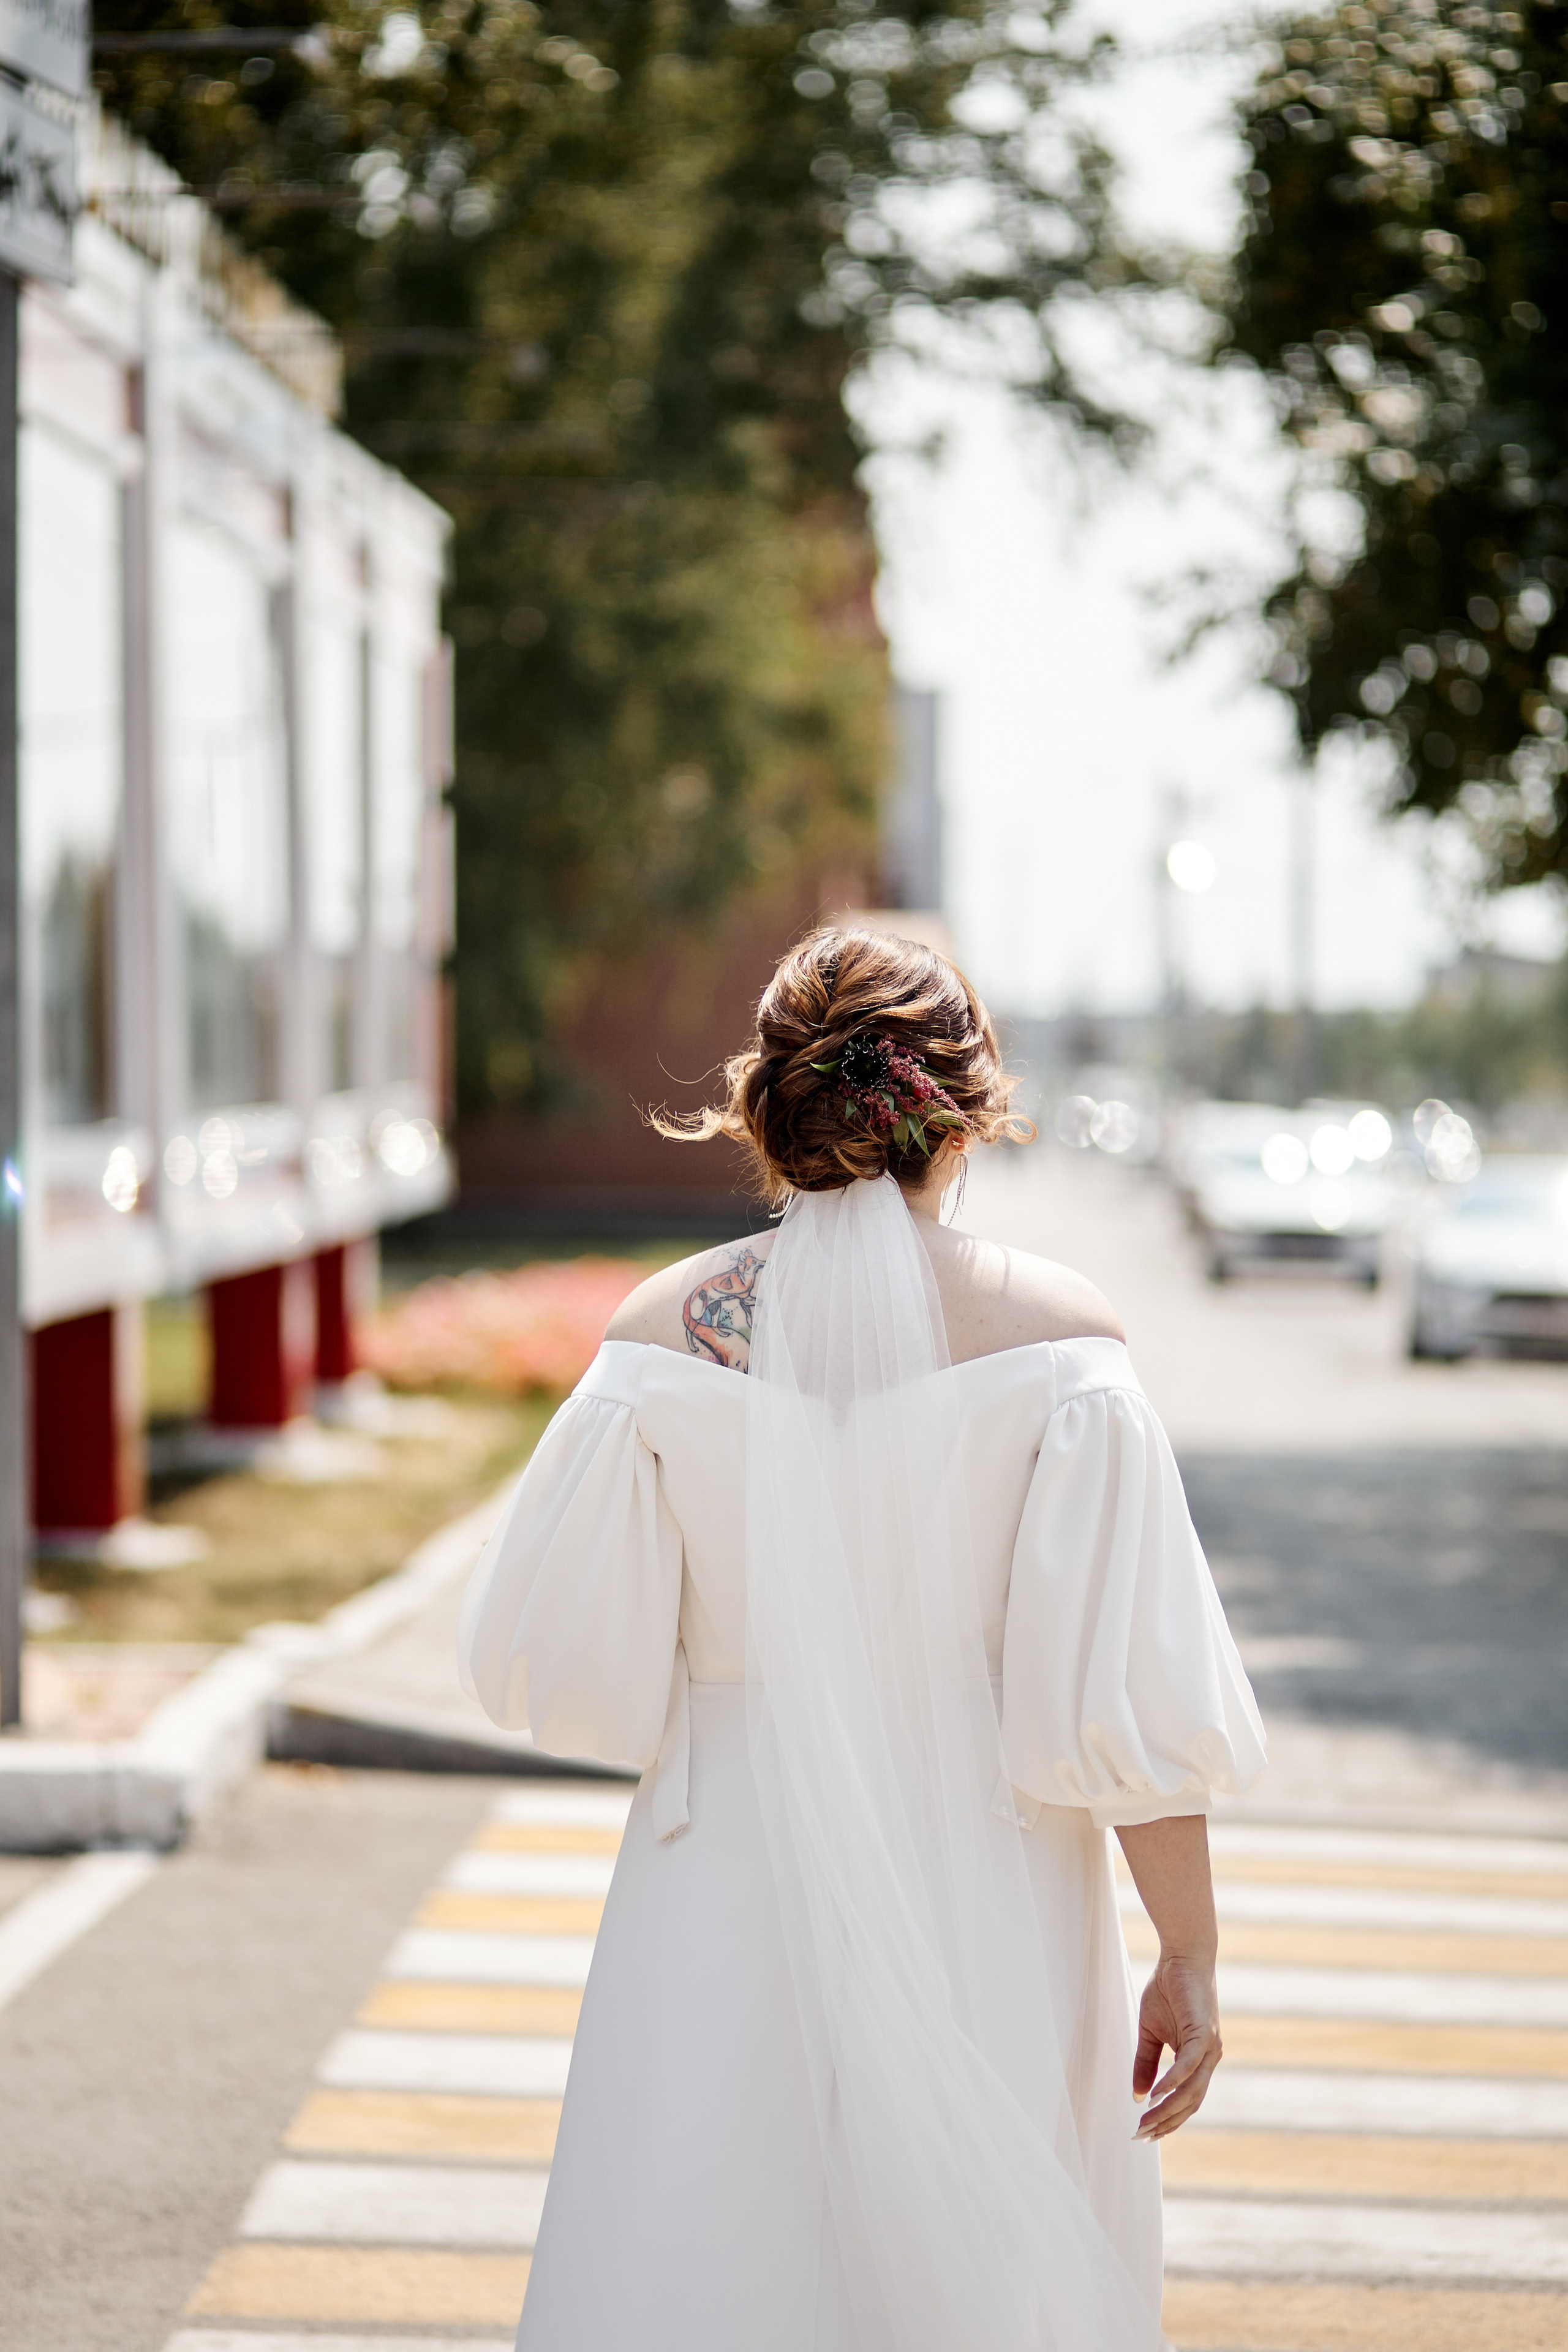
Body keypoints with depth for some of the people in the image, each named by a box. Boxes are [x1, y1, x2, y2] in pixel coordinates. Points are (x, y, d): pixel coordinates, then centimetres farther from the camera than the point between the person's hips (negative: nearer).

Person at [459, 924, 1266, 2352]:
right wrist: (1189, 1954, -2)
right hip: (991, 1911, 0)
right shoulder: (1058, 1342, -11)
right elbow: (1129, 1700, -12)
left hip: (733, 1904, 1)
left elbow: (559, 1670, -3)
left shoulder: (667, 1339, -8)